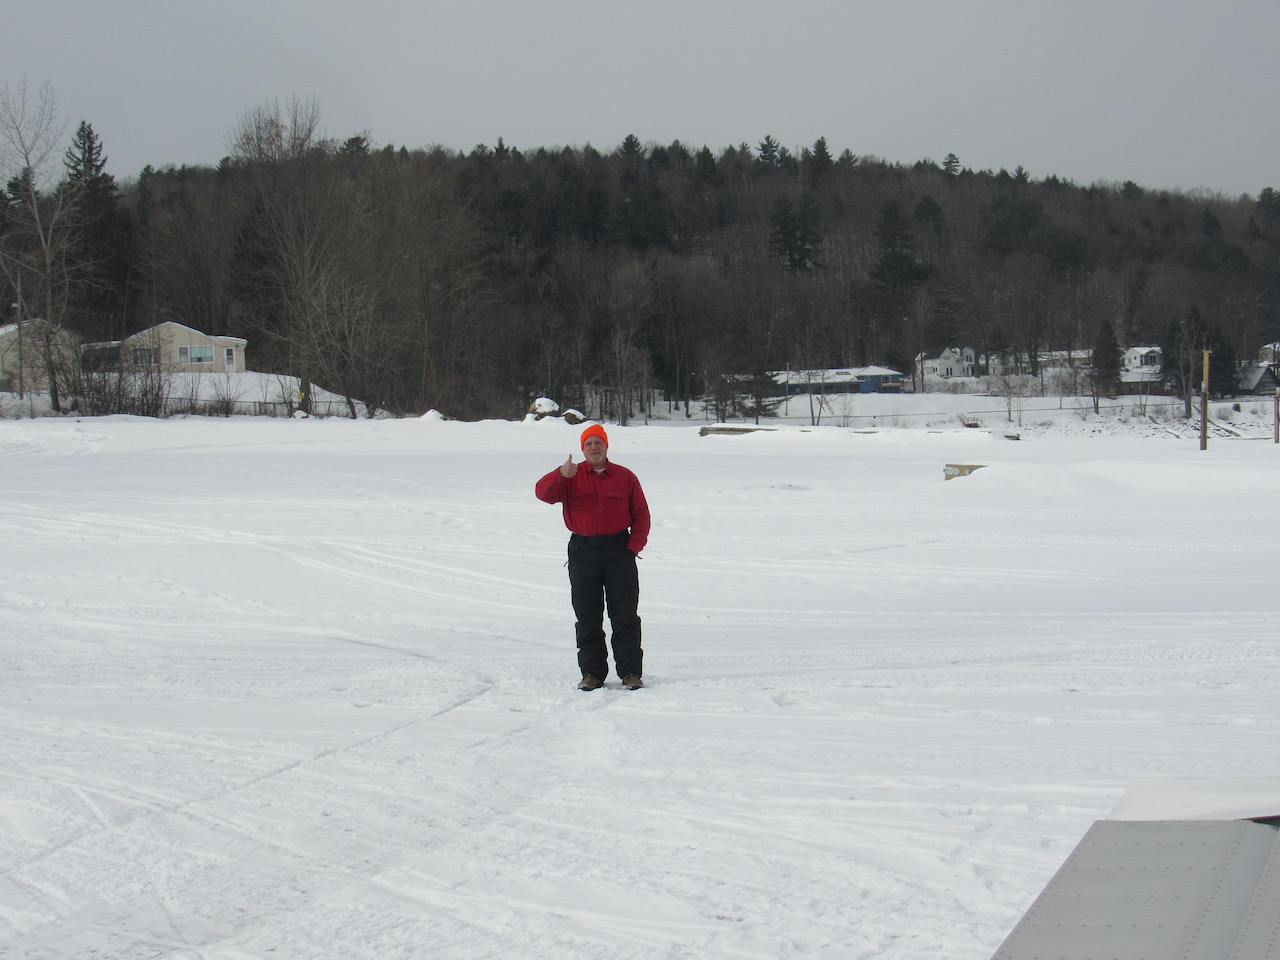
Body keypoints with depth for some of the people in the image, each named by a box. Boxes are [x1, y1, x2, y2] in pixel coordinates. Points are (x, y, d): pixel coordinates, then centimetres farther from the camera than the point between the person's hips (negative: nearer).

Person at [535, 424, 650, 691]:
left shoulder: (625, 477, 8)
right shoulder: (571, 477, 7)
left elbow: (641, 514, 9)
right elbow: (543, 493, -9)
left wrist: (634, 546, -3)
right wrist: (560, 475, -28)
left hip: (619, 551, 0)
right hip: (583, 552, 1)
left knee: (625, 616, -1)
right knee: (587, 618, 2)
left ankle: (631, 672, 3)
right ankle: (592, 673, 9)